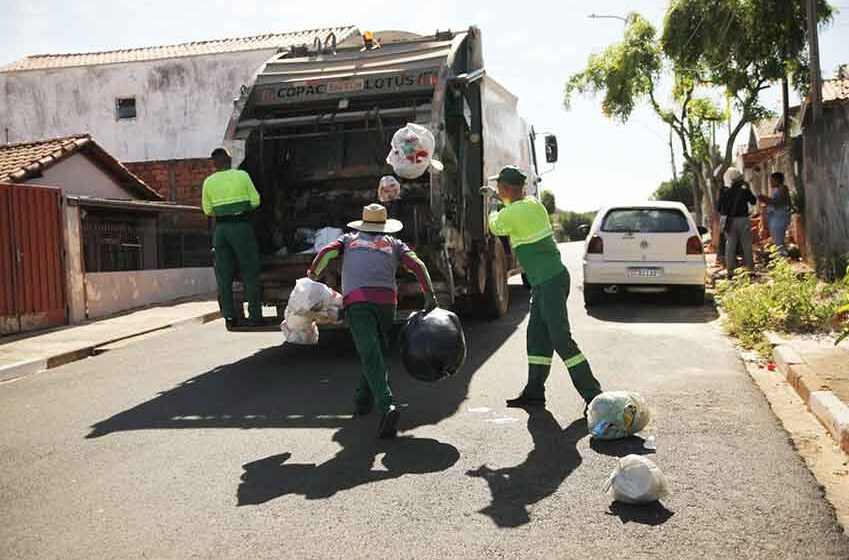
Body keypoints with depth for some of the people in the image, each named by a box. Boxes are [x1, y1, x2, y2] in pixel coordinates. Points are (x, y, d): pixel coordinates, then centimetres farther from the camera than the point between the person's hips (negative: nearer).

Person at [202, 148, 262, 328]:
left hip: (221, 228, 2)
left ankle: (229, 316, 8)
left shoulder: (209, 182, 2)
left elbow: (208, 210, 8)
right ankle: (255, 315, 3)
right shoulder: (242, 175, -3)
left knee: (224, 275, 8)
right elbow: (255, 200, 0)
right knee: (250, 272, 4)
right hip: (242, 226, -2)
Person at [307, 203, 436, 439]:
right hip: (386, 298, 1)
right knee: (377, 350, 21)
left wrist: (311, 275, 19)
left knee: (370, 356, -11)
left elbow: (326, 251, 10)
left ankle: (386, 406, -28)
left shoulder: (350, 239, 28)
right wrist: (430, 295, 9)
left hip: (355, 299, -1)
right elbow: (417, 265, 10)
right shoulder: (394, 243, 26)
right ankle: (362, 402, 27)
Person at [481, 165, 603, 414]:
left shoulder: (511, 214, -15)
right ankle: (534, 392, 20)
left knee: (560, 338, -10)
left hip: (549, 282, -10)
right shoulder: (532, 203, 11)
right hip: (546, 281, 10)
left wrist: (493, 206, 26)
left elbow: (495, 227, 8)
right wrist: (497, 197, 46)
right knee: (537, 335, 13)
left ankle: (592, 393, -8)